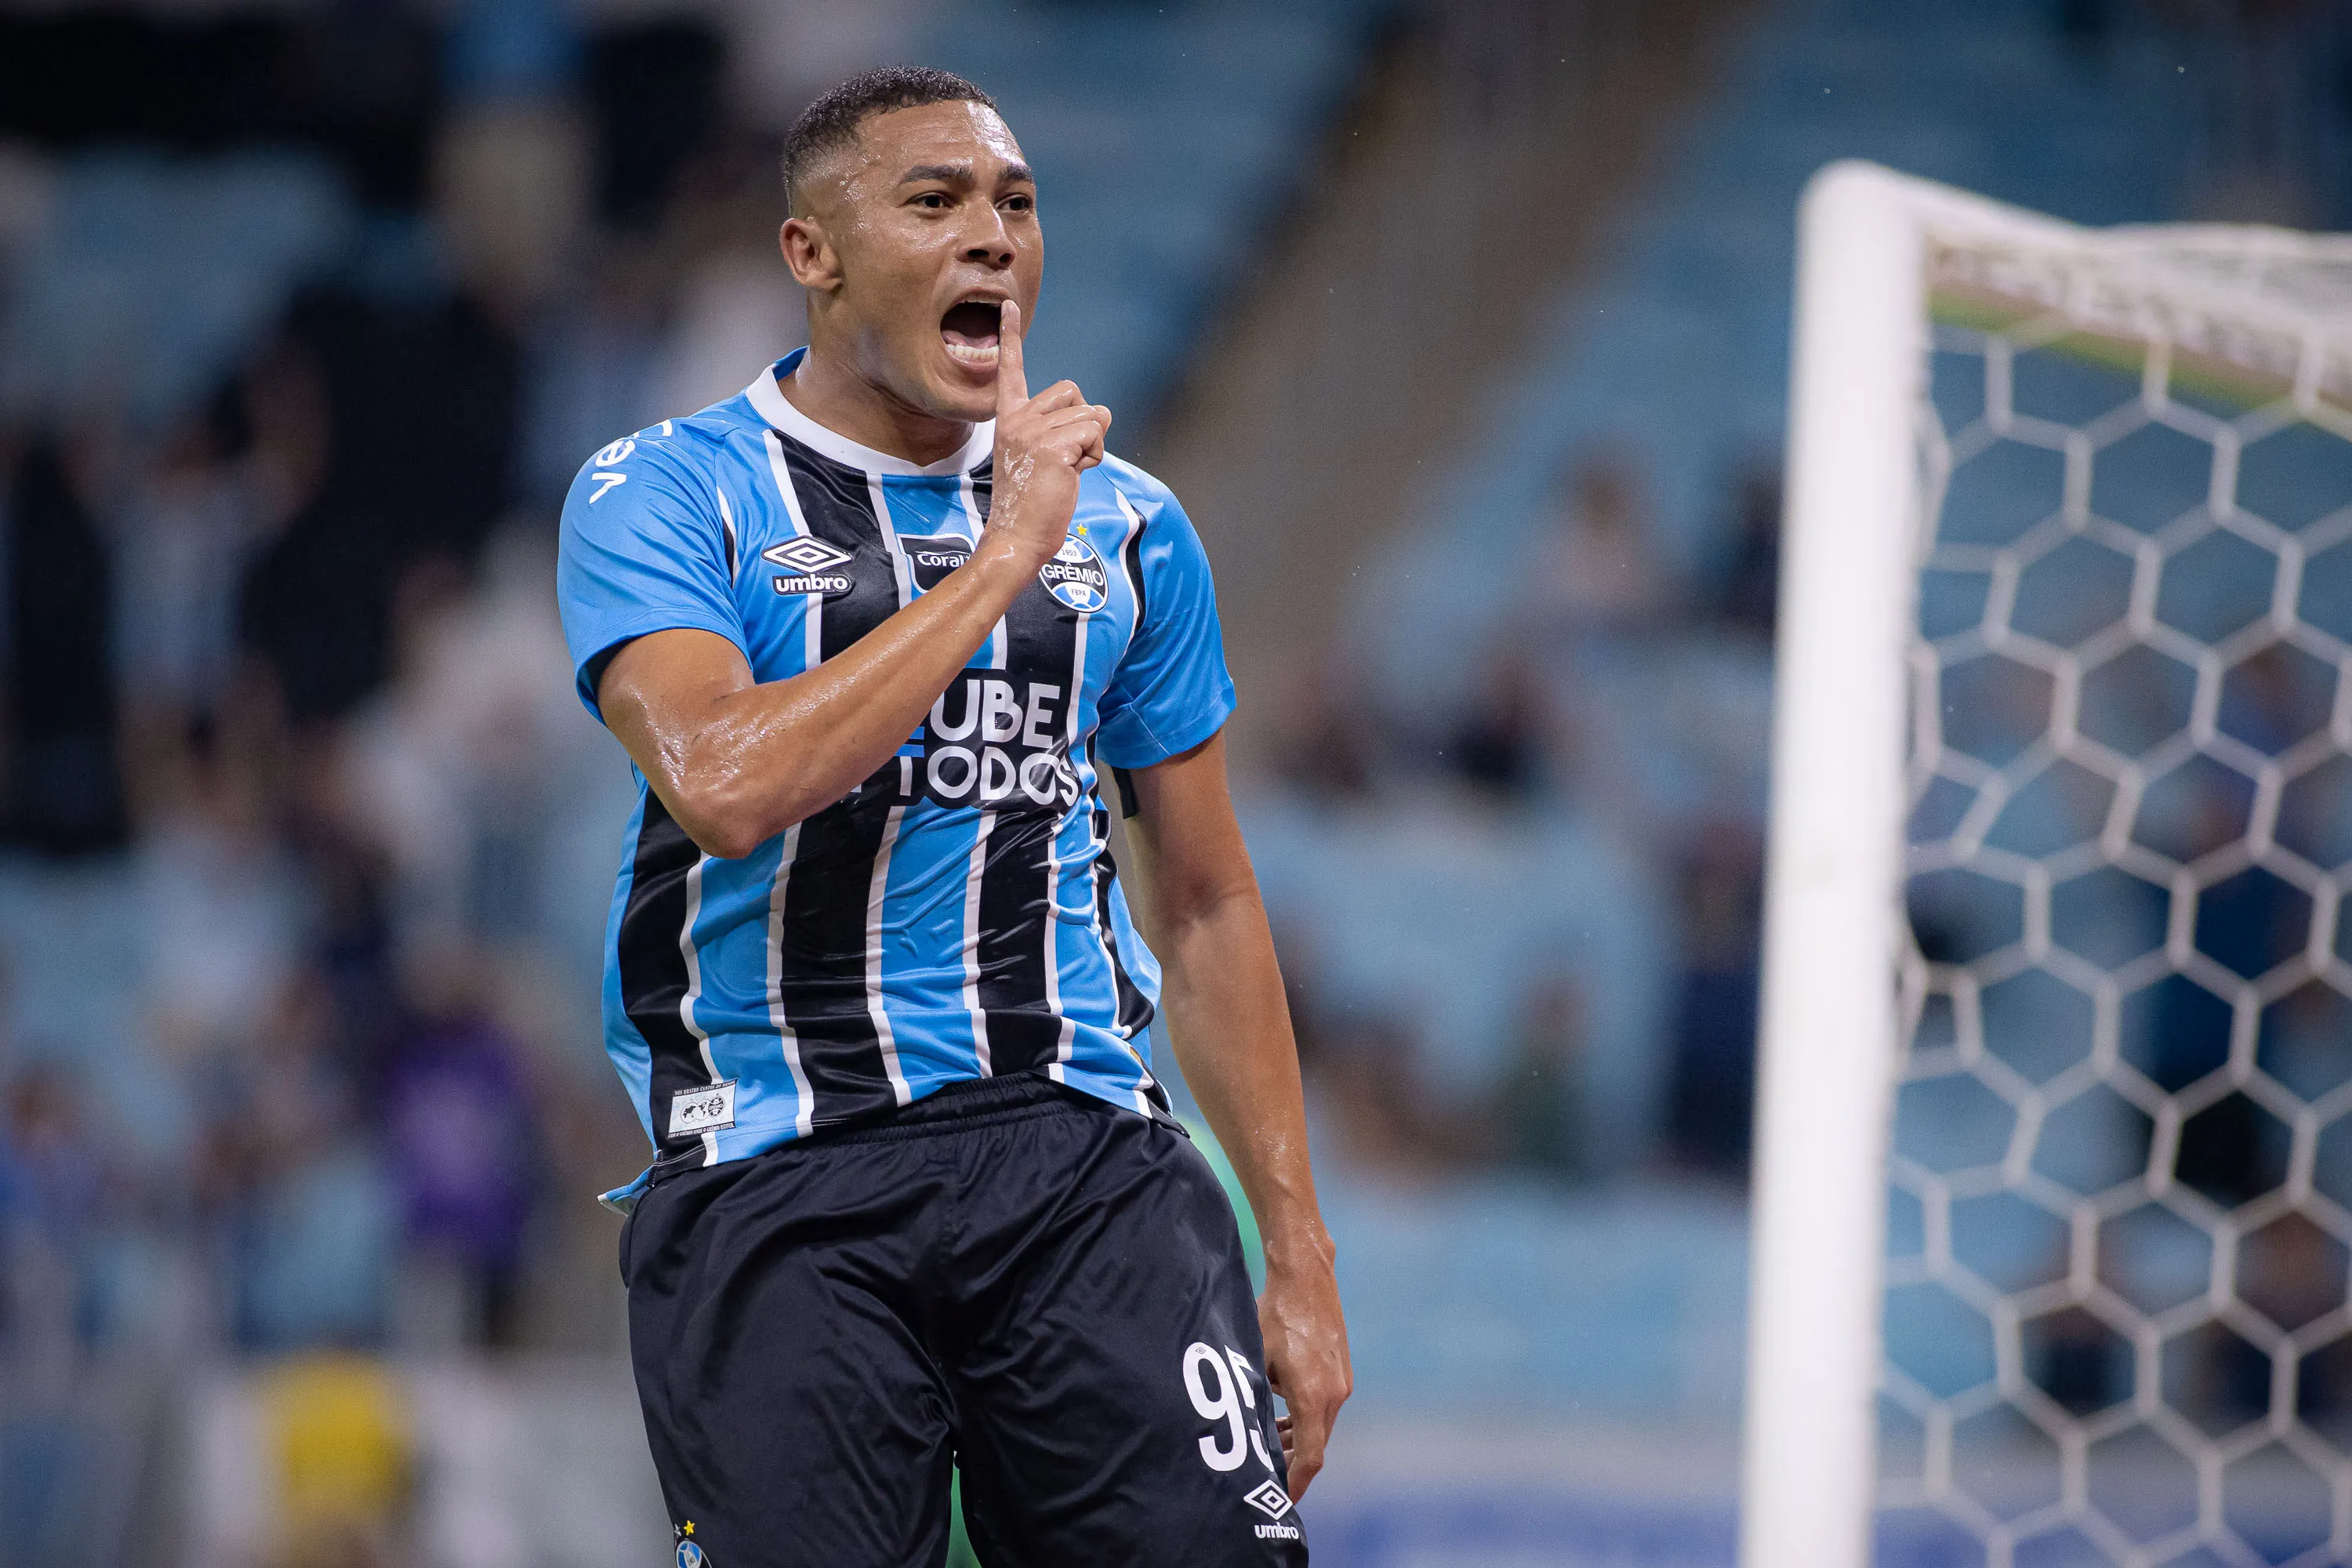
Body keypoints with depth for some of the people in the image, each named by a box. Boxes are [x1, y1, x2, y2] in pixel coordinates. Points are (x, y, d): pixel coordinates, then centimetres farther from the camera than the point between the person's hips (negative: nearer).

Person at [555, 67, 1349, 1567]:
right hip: (775, 1191, -3)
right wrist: (1003, 558, -14)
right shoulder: (663, 497, 0)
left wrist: (1299, 1253, 13)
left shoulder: (1125, 527, 14)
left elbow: (1209, 905, 18)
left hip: (1079, 1157, 3)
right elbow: (727, 787, -19)